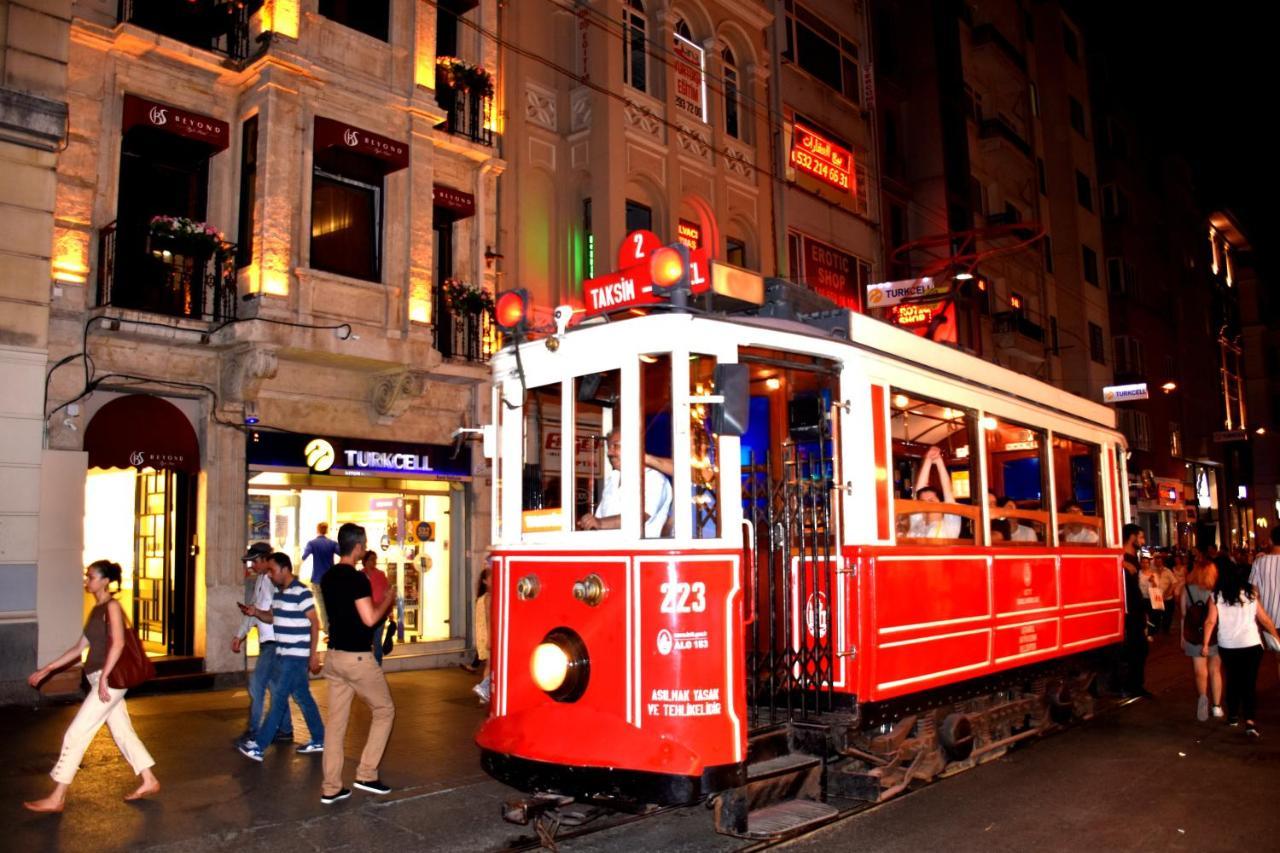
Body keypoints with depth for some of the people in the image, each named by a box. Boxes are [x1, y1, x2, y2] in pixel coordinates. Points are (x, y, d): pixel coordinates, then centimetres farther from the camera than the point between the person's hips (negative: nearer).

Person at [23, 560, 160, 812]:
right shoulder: (96, 610, 15)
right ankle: (149, 782, 19)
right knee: (123, 732, 12)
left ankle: (57, 798, 3)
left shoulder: (112, 606, -10)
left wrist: (104, 678, -26)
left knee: (76, 734, -4)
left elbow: (118, 643, -22)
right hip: (101, 680, 9)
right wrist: (47, 669, 20)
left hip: (110, 680, -9)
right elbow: (80, 647, 20)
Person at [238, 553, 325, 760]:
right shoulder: (278, 593, 10)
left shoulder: (301, 593, -17)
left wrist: (314, 654, -17)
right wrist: (256, 612, 0)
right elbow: (273, 618, 21)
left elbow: (315, 623, -16)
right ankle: (319, 741, 21)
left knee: (278, 698, -4)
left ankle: (259, 747, 2)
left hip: (295, 656, -9)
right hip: (283, 654, 9)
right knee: (302, 697, 13)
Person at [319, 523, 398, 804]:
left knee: (335, 720, 9)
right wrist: (388, 600, -5)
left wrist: (376, 603, 25)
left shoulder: (328, 578, 9)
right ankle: (366, 775, 9)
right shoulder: (357, 579, -17)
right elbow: (370, 619, -21)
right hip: (357, 657, -8)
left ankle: (331, 788, 12)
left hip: (334, 655, 8)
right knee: (384, 710, 9)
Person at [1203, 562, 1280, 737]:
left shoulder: (1216, 596, -2)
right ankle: (1249, 720, -13)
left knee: (1233, 681, 18)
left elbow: (1211, 621, -8)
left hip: (1227, 646, 1)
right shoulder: (1251, 594, 1)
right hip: (1251, 645, -1)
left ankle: (1233, 716, 27)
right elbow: (1264, 619, 3)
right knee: (1250, 683, 3)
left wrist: (1205, 643, -5)